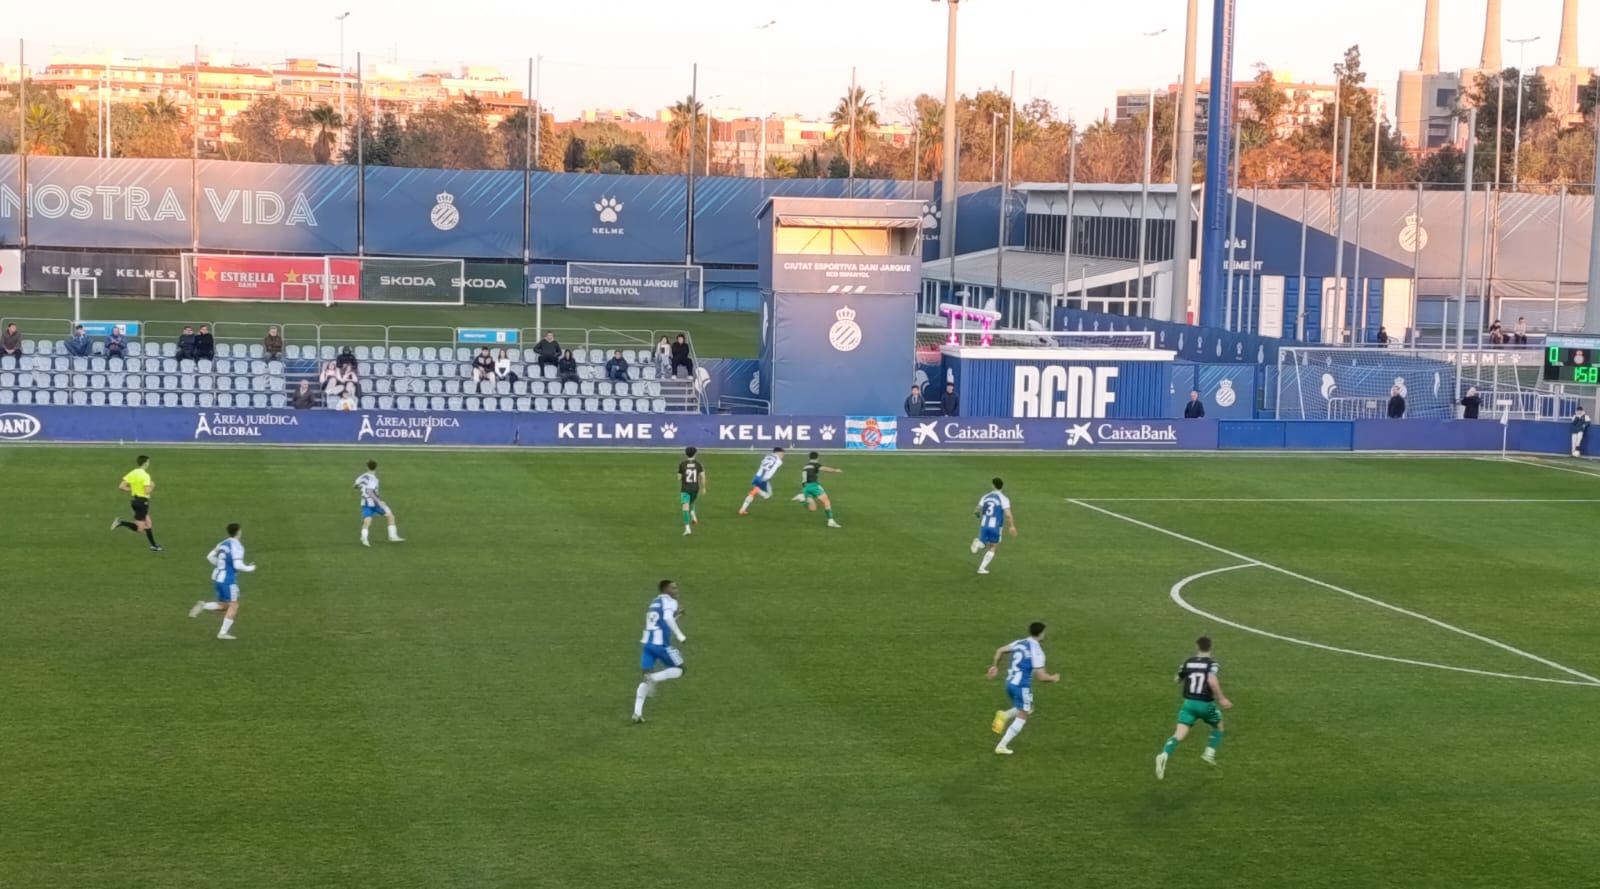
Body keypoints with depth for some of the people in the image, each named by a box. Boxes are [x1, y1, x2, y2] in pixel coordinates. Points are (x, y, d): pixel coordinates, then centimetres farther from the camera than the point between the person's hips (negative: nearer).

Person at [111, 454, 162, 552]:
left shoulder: (132, 473, 5)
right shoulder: (145, 475, -16)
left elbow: (121, 487, 1)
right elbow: (147, 491, -24)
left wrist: (132, 489, 12)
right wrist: (152, 486, -3)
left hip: (135, 499, 9)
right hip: (142, 501, -9)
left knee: (148, 525, 17)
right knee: (139, 528, -5)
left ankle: (153, 545, 22)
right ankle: (121, 522, -18)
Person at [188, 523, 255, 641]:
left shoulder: (223, 543, 10)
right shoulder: (236, 546, -15)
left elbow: (210, 557, 15)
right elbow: (238, 565, -23)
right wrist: (250, 568, -6)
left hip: (217, 578, 8)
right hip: (228, 580, -8)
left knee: (223, 606, 18)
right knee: (233, 606, 2)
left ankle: (203, 606, -4)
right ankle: (223, 633, 1)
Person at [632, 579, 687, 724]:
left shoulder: (655, 602, 22)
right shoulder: (669, 602, -3)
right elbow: (668, 618, -22)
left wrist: (676, 614, 27)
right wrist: (680, 636, -21)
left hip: (647, 642, 7)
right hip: (659, 643, -7)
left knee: (646, 677, 8)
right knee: (679, 669, 9)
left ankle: (637, 713, -3)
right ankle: (654, 678, -17)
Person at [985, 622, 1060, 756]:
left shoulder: (1019, 643, 7)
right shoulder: (1037, 651, -15)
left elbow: (1000, 651, 17)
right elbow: (1041, 677, -17)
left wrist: (995, 666, 28)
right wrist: (1053, 678, 1)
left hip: (1010, 683, 8)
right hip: (1022, 686, -8)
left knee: (1027, 709, 26)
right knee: (1022, 717, 6)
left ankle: (1005, 716, 1)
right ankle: (1002, 746, 2)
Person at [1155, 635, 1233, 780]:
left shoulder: (1188, 663, 7)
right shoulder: (1211, 663, -7)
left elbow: (1178, 682, 20)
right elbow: (1212, 681, -24)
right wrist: (1222, 698, -17)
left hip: (1189, 703, 2)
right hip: (1206, 704, -2)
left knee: (1179, 734, -9)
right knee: (1218, 726, 28)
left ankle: (1164, 755, -34)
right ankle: (1209, 754, 18)